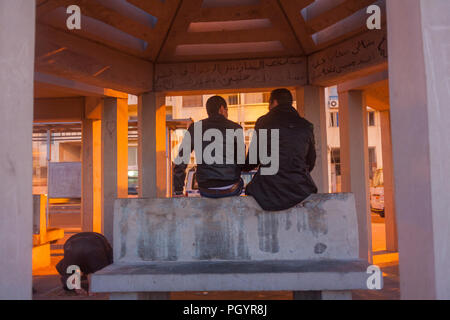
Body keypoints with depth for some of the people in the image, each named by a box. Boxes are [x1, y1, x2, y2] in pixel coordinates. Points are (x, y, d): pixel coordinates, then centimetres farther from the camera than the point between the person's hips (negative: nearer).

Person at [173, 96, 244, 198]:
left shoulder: (194, 128, 0)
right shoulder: (235, 128, -4)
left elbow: (181, 160, -2)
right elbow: (242, 160, -7)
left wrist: (178, 191, 4)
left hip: (206, 191, 2)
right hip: (231, 189, -1)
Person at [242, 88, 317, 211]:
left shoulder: (263, 122, 1)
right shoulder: (306, 126, 7)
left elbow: (252, 161, 4)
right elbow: (310, 164, 15)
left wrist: (241, 166, 26)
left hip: (268, 192, -2)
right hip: (300, 191, 2)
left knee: (250, 188, 26)